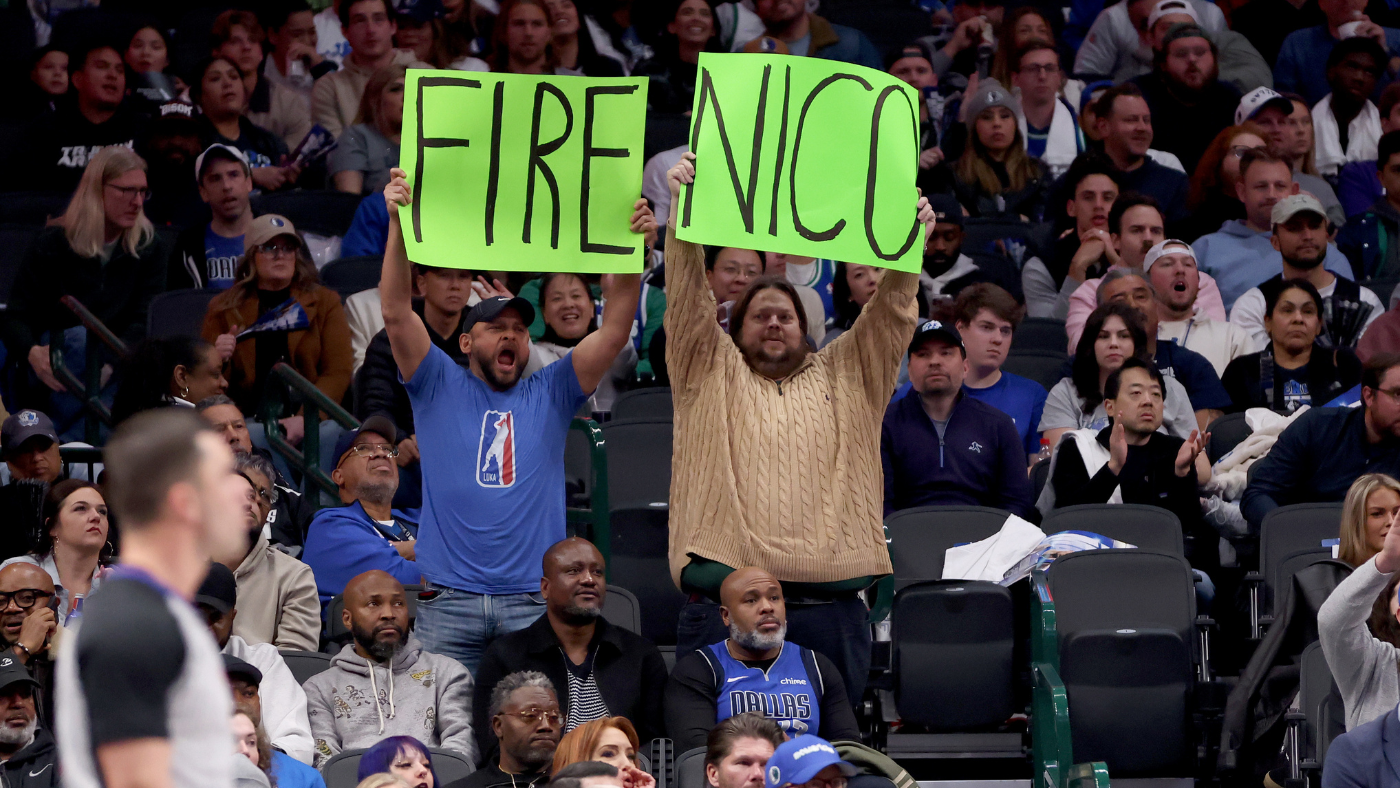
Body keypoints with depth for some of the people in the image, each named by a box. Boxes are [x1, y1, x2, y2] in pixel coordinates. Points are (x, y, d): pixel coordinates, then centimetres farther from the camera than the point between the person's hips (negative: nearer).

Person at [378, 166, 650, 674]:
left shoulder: (549, 395, 15)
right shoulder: (439, 388, 11)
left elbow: (614, 331, 5)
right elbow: (396, 313, -1)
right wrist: (398, 223, -14)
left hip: (532, 602, 1)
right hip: (449, 599, -1)